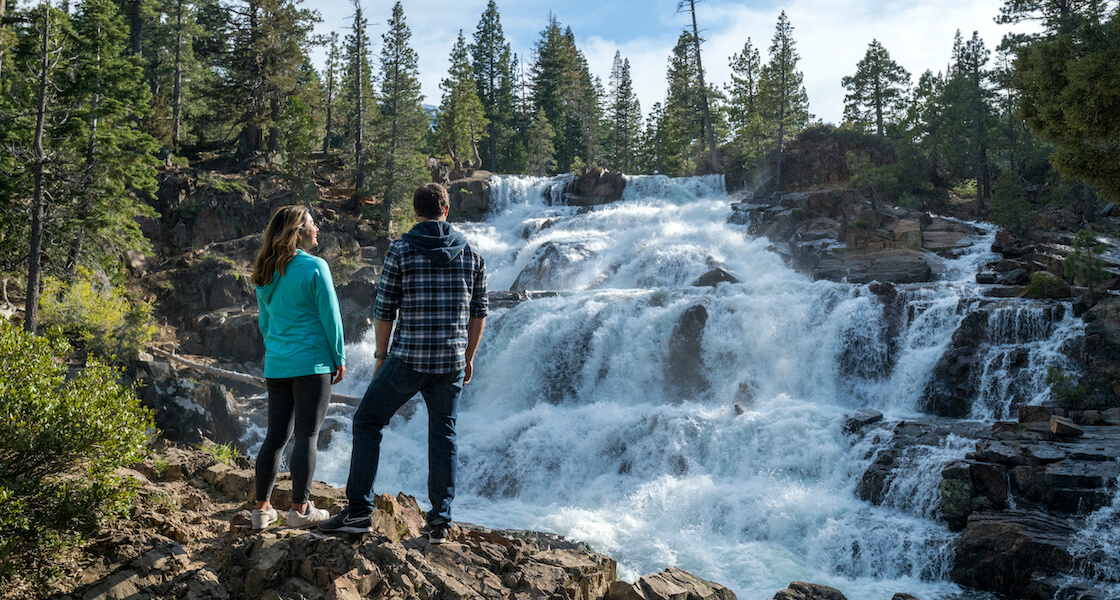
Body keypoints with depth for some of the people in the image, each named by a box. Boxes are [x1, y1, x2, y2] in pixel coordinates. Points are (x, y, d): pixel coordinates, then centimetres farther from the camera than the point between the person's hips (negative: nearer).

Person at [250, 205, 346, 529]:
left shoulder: (265, 274, 10)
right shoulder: (315, 267, -9)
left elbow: (265, 321, 18)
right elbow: (330, 317, -9)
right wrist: (339, 357, -1)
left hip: (276, 365, 6)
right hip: (312, 362, -6)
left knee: (276, 435, 11)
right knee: (307, 435, -1)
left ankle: (262, 508, 13)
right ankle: (300, 508, 3)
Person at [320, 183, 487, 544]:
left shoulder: (401, 251, -4)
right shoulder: (471, 253, 6)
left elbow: (385, 310, -4)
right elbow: (478, 311, 9)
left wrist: (381, 356, 8)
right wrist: (469, 357, 19)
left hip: (408, 359, -3)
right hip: (452, 362, 3)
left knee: (367, 422, 11)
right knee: (443, 435, 13)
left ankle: (359, 511, 9)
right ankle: (440, 520, 12)